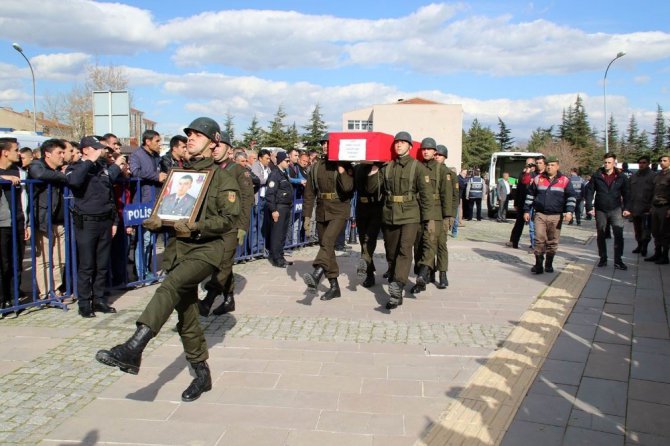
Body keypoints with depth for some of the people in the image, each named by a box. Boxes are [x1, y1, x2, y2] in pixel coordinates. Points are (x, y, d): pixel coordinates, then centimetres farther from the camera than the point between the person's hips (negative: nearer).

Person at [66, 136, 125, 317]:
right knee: (86, 266, -1)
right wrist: (90, 161, -21)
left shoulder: (104, 167, 12)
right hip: (86, 222, -5)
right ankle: (84, 304, 7)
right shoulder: (76, 168, -2)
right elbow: (74, 180, -25)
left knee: (103, 265, 9)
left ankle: (99, 300, 19)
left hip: (105, 222, 5)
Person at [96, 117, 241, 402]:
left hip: (206, 249, -6)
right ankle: (202, 375, 19)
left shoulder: (222, 178, 0)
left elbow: (228, 219, -8)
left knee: (170, 286, -32)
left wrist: (196, 226, -21)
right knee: (186, 316, 7)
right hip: (178, 248, 6)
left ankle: (133, 349, -40)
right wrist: (157, 222, -2)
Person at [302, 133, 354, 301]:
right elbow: (309, 193, 10)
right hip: (321, 212, 5)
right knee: (326, 247, 8)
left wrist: (341, 168, -20)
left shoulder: (344, 165, -2)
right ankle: (334, 287, 17)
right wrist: (307, 216, 4)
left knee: (327, 242, -26)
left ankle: (316, 275, -42)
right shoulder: (316, 167, 10)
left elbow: (348, 188, -18)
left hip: (339, 212, -5)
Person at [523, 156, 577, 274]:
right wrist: (527, 210, 9)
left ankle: (549, 264, 18)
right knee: (539, 239, -7)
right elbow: (530, 195, 12)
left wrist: (569, 211, -9)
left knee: (553, 241, 6)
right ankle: (539, 264, -1)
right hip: (540, 214, 0)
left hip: (556, 216, 0)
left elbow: (572, 197, 4)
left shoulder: (564, 181, 4)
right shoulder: (538, 179, 7)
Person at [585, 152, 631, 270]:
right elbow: (590, 192, -1)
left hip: (616, 209, -1)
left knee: (619, 235, -6)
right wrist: (589, 207, -8)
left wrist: (627, 208, -4)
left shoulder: (621, 177, 0)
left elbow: (626, 193, 4)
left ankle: (618, 260, 1)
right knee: (600, 235, 9)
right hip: (600, 210, 1)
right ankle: (603, 258, 21)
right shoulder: (596, 176, -3)